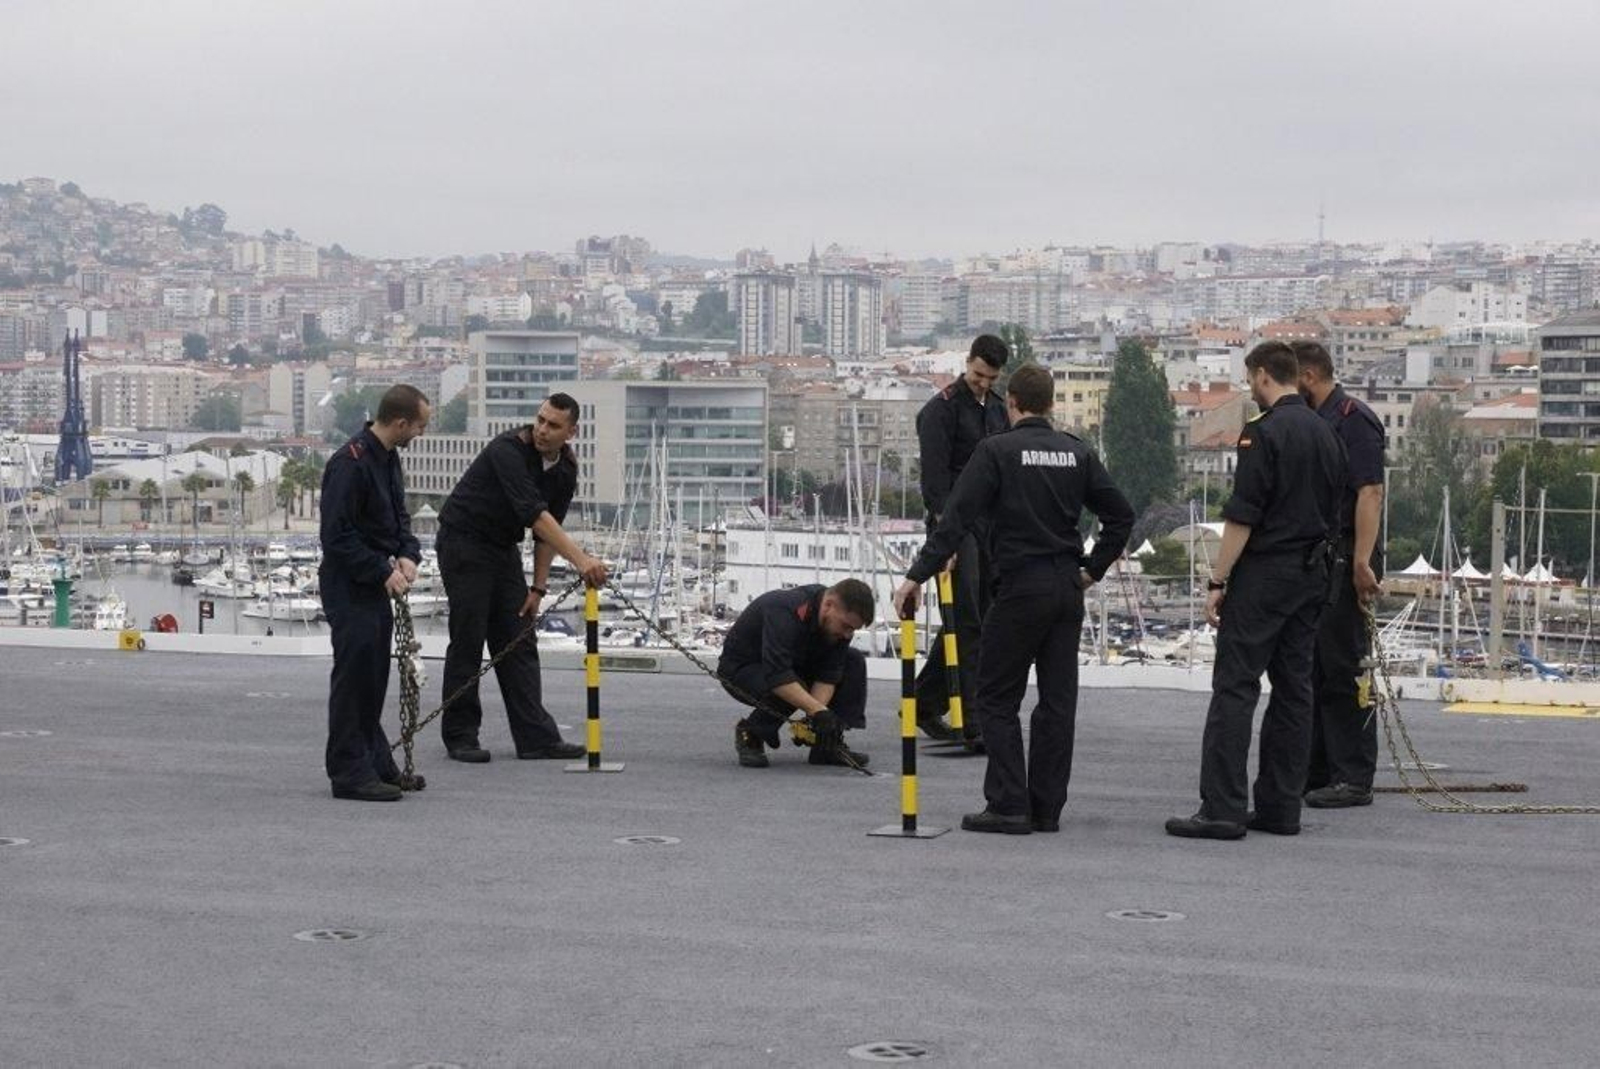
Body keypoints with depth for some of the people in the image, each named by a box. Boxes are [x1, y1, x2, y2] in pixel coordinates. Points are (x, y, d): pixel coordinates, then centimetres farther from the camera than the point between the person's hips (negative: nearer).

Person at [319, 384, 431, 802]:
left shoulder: (388, 458, 9)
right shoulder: (350, 463, -22)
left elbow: (398, 517, 18)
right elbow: (337, 536, -23)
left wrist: (407, 555, -2)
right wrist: (384, 572, -19)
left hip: (377, 584, 9)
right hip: (349, 585, -9)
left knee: (374, 676, 15)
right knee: (354, 672, -8)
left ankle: (375, 760, 24)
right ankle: (350, 772, -5)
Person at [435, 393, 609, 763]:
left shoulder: (565, 470, -4)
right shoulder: (508, 450, -28)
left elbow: (548, 529, 5)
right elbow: (534, 513, -38)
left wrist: (538, 587, 2)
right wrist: (581, 559, -46)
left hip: (504, 548, 7)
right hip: (464, 543, -7)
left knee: (519, 642, 1)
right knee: (468, 640, -6)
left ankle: (536, 737, 0)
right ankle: (460, 736, 3)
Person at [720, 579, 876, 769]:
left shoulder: (840, 621, -14)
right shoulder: (785, 612, -37)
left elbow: (828, 675, -15)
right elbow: (777, 677, -46)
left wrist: (814, 717, -31)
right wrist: (818, 711, -51)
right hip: (741, 668, -8)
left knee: (854, 662, -7)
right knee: (786, 691, -37)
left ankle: (828, 744, -4)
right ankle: (749, 733, -9)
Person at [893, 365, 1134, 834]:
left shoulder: (996, 451, -7)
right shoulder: (1077, 453, 8)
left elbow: (957, 519, -14)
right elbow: (1121, 515, 8)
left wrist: (917, 575, -13)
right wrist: (1093, 569, 15)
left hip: (1020, 587, -5)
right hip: (1068, 589, 5)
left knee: (997, 699, 3)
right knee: (1057, 700, 8)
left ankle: (1008, 805, -4)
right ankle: (1046, 809, 10)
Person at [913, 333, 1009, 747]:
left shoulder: (998, 409, 16)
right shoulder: (941, 409, -8)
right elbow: (935, 477, -16)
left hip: (990, 526, 8)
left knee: (968, 621, 8)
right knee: (966, 623, -12)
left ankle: (925, 704, 17)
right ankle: (971, 719, -13)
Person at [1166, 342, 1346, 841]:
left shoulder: (1264, 432, -13)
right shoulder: (1326, 433, 12)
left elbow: (1242, 516, -17)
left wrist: (1218, 581, -13)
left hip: (1263, 574, -8)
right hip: (1311, 575, 8)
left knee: (1235, 687, -8)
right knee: (1293, 688, 9)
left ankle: (1222, 808, -13)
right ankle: (1280, 808, 11)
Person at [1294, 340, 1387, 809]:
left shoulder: (1354, 420, -11)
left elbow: (1370, 493, -19)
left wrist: (1362, 563, -25)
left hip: (1343, 563, -10)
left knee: (1343, 669, -7)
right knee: (1313, 671, 12)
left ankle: (1354, 779, -3)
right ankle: (1316, 772, 19)